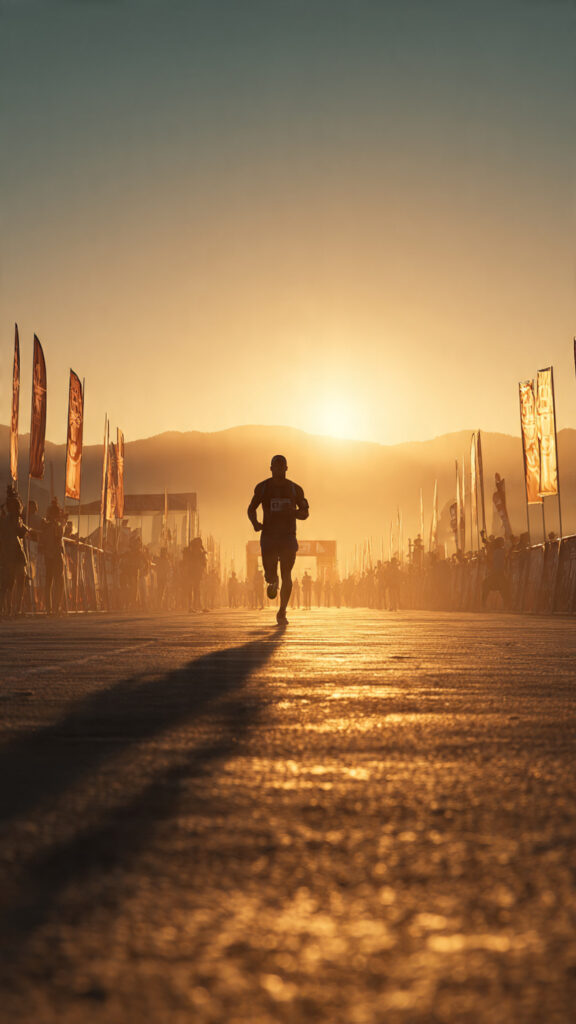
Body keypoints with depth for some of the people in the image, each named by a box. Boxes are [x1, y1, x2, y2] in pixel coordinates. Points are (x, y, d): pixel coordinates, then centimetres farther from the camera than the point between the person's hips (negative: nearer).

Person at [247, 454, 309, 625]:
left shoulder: (295, 489, 5)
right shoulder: (262, 488, 4)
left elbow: (305, 513, 12)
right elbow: (251, 509, 13)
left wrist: (293, 512, -11)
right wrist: (255, 523, -8)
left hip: (288, 536, 0)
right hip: (268, 536, 0)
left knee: (286, 575, -7)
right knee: (270, 575, -5)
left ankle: (282, 612, 5)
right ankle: (273, 583, 35)